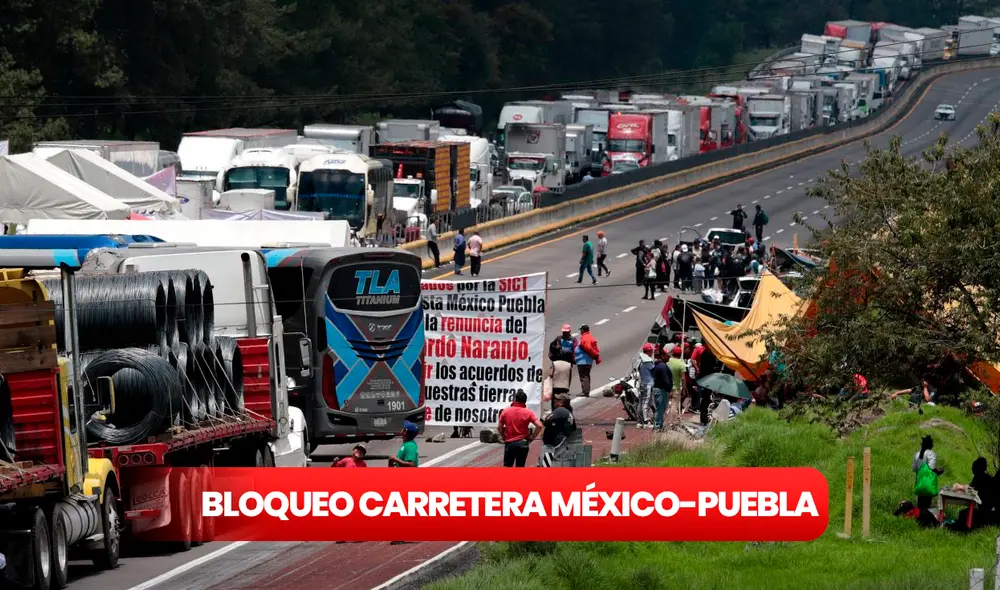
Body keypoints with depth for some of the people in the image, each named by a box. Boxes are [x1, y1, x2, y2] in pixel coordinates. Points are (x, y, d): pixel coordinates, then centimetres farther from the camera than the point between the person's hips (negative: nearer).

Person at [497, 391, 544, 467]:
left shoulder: (506, 411, -1)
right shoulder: (528, 413, -5)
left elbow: (499, 427, 1)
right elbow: (539, 425, -13)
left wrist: (503, 436, 16)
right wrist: (532, 437, -1)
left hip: (509, 443, 0)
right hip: (522, 443, 0)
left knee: (507, 466, 9)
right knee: (520, 467, 6)